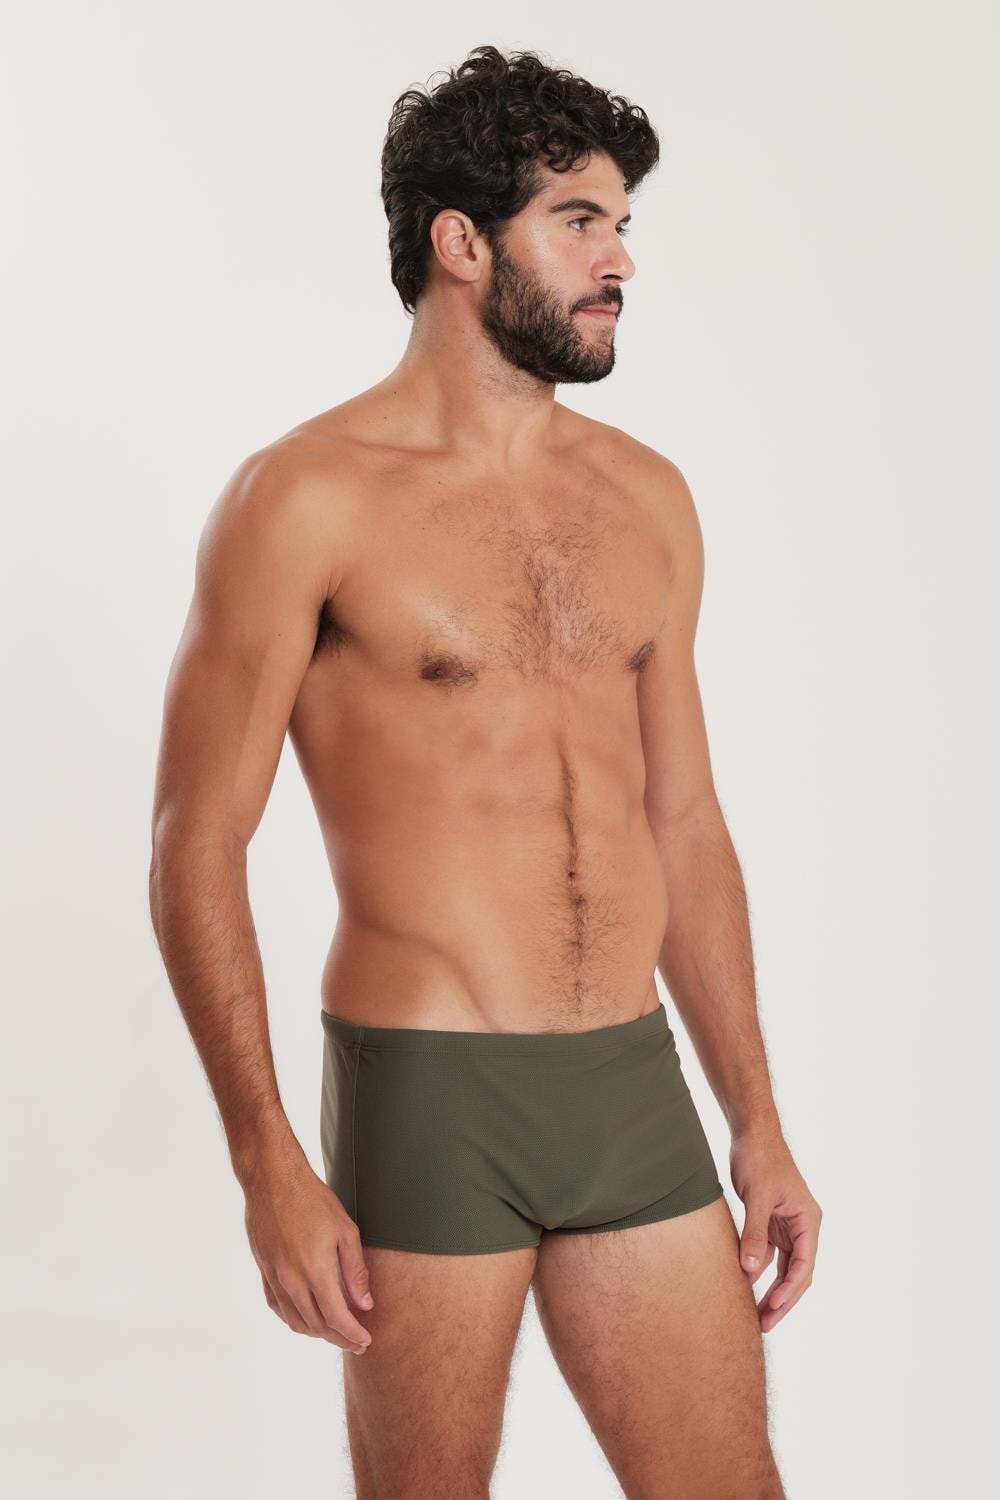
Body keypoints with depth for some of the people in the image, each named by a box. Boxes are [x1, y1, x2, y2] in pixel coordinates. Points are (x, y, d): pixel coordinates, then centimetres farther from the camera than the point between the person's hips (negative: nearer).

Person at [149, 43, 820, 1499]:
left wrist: (758, 1121, 13)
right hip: (430, 1093, -5)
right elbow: (197, 851, -8)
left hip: (636, 1085, 5)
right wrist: (270, 1166, -13)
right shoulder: (309, 499, -8)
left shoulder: (645, 497, 10)